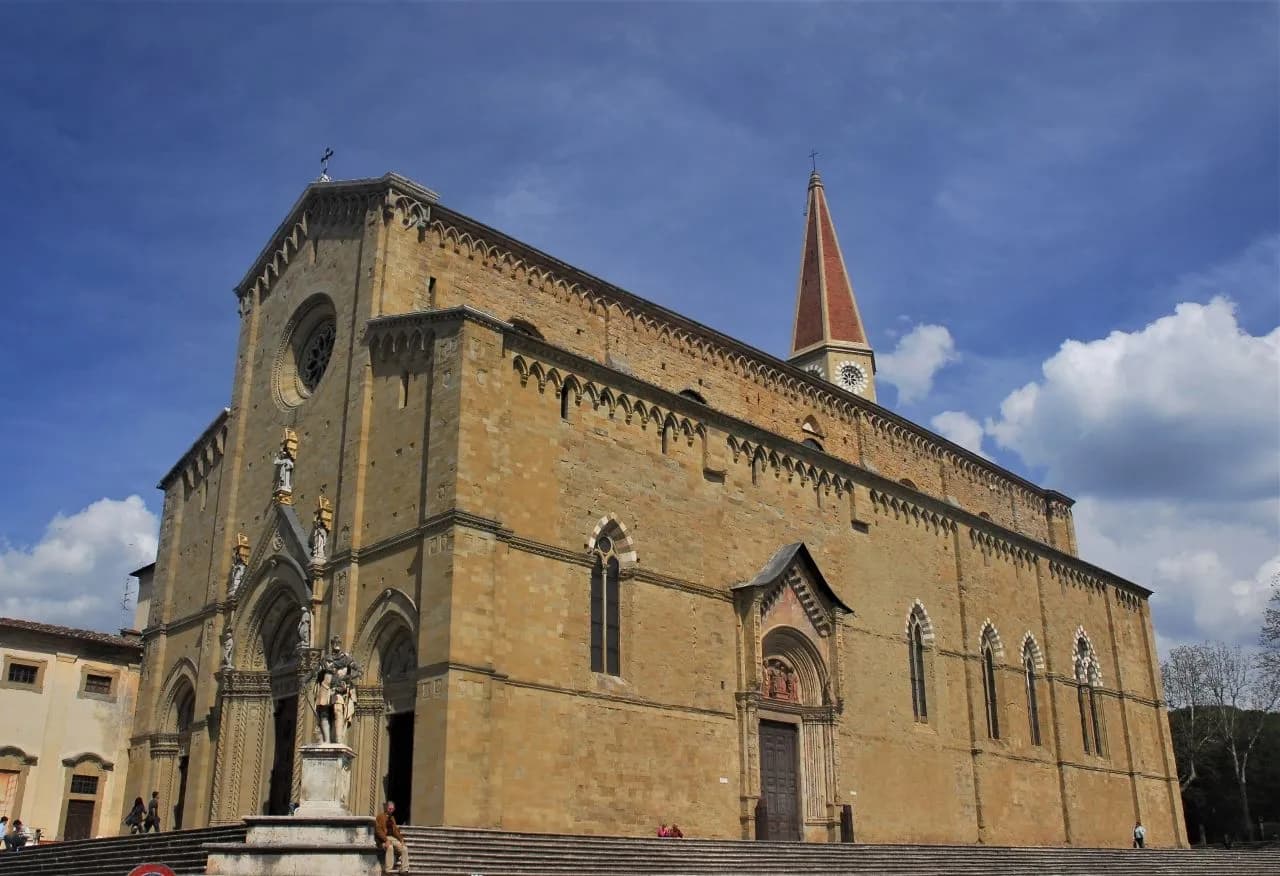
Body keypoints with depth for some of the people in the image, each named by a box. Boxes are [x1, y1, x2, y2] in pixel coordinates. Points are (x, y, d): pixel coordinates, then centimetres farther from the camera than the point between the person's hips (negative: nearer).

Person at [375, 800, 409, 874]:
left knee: (404, 849, -18)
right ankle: (388, 871, -37)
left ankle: (404, 870, -18)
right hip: (383, 839, -7)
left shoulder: (392, 818, 22)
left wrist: (401, 839, 1)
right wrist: (386, 840, -23)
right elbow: (378, 830, -11)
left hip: (392, 838, 7)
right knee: (390, 847, -39)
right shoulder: (380, 816, 0)